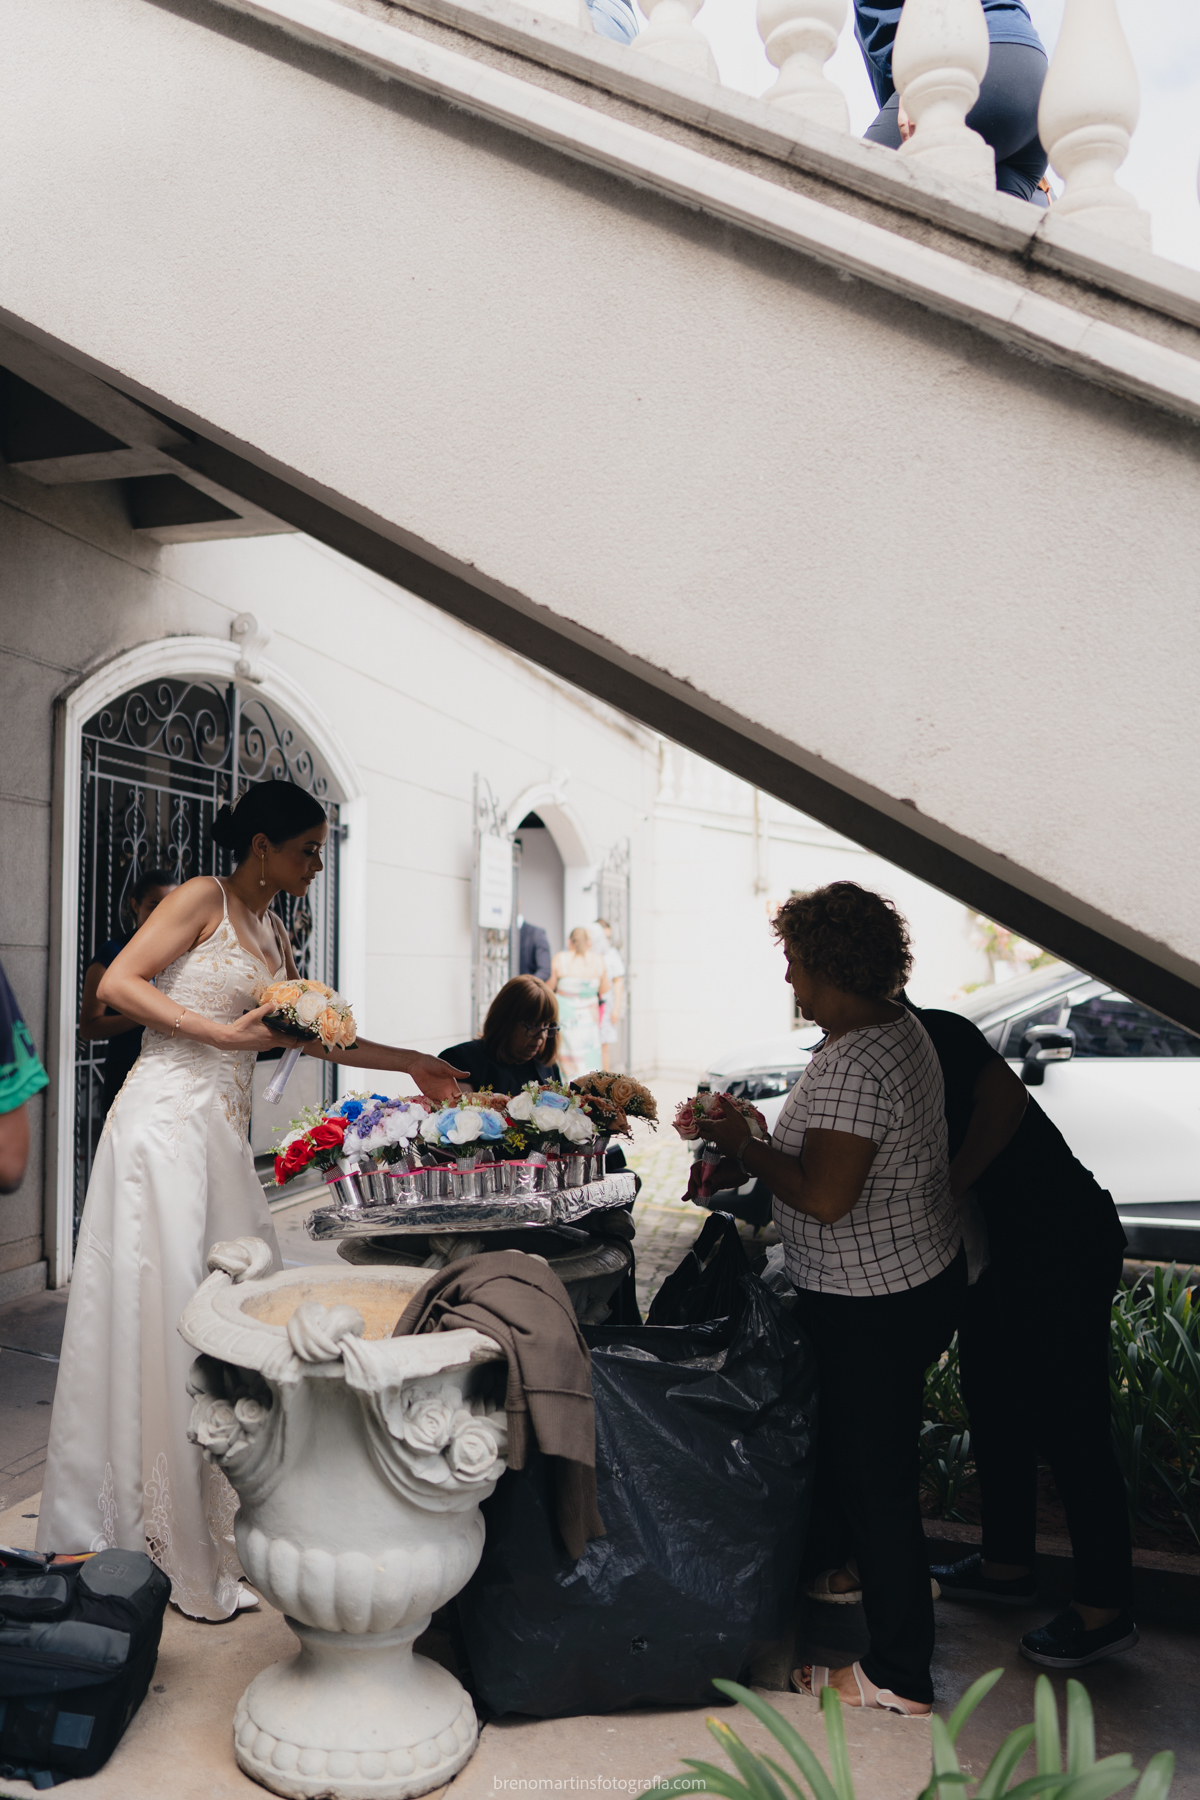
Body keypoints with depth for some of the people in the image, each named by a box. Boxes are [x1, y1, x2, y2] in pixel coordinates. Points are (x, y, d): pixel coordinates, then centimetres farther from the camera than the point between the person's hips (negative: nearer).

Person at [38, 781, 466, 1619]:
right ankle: (154, 1540, 9)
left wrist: (411, 1064, 26)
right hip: (168, 1119, -8)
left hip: (224, 1131, 8)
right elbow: (117, 985, -12)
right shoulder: (204, 898, -4)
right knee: (162, 1312, -3)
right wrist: (223, 1032, -16)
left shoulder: (273, 935, 18)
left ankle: (219, 1529, 22)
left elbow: (312, 1034, 24)